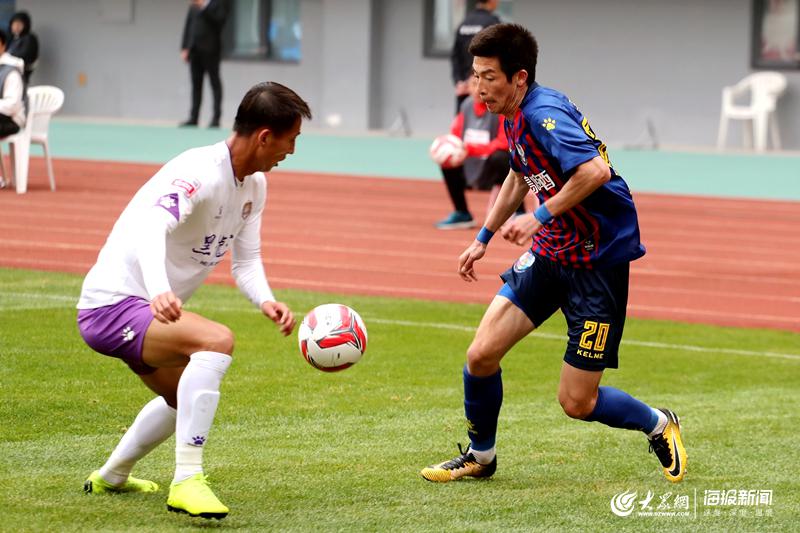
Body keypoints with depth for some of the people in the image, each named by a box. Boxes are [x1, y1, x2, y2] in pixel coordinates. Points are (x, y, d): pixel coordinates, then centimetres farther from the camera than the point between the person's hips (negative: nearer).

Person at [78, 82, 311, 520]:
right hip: (112, 303, -11)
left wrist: (266, 301, -15)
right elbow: (151, 227, -40)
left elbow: (246, 260, 7)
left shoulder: (255, 185, 5)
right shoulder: (201, 172, -25)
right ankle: (187, 480, -34)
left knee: (187, 397, 32)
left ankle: (110, 477, 54)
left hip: (142, 309, 11)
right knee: (217, 340, -34)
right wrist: (159, 291, -59)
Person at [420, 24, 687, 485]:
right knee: (482, 355, -3)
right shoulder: (515, 118, 8)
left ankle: (659, 426, 24)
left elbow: (596, 171, -35)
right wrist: (483, 238, 28)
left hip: (599, 260, -8)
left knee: (577, 403, -4)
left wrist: (540, 217, -27)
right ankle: (481, 456, 19)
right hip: (551, 254, 8)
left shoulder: (544, 114, -22)